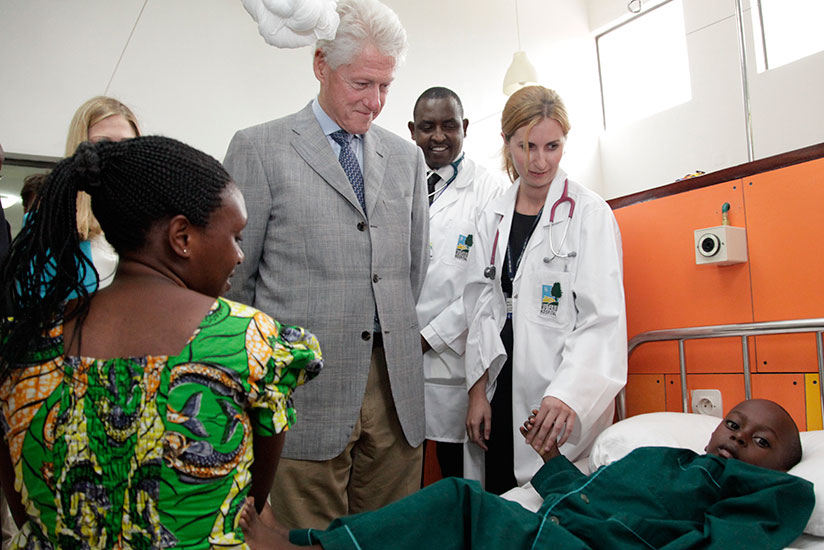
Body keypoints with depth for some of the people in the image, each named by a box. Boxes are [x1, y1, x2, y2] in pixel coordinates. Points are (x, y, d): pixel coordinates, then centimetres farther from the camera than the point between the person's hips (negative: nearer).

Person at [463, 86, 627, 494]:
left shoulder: (589, 213, -6)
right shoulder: (493, 217, 9)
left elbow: (603, 318, -14)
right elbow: (481, 308, 11)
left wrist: (568, 395, -27)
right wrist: (478, 391, 6)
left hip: (567, 402, -4)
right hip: (503, 391, 5)